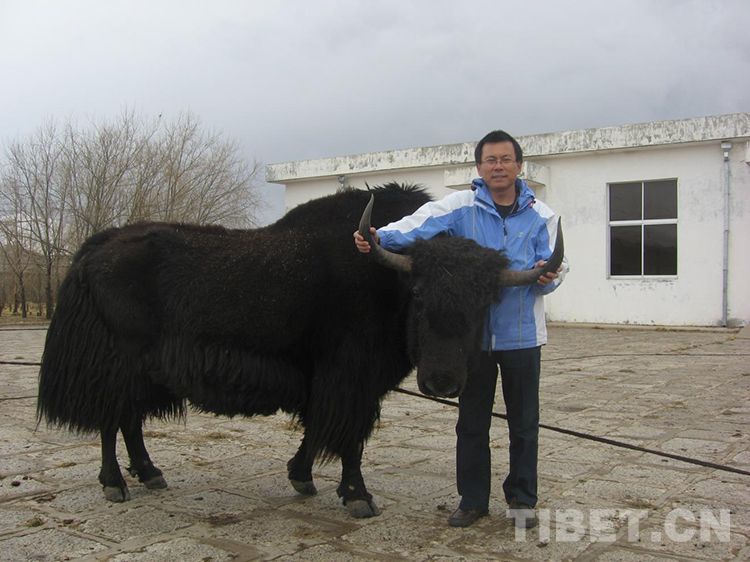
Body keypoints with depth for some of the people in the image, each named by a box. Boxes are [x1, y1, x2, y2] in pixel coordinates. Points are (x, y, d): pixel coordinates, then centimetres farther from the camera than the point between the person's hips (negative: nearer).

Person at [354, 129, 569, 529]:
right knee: (472, 421, 11)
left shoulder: (540, 216, 2)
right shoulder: (460, 206, -2)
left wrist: (548, 277, -23)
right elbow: (419, 225, -18)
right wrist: (380, 237, -36)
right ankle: (472, 499, 26)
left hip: (522, 334, 1)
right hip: (473, 332, 0)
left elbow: (552, 269, 1)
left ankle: (521, 499, 28)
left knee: (524, 422, 11)